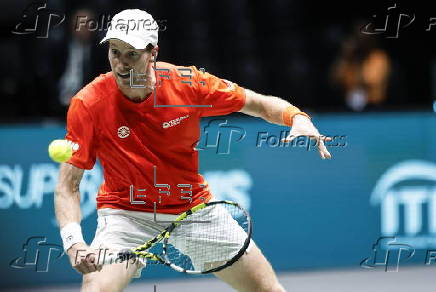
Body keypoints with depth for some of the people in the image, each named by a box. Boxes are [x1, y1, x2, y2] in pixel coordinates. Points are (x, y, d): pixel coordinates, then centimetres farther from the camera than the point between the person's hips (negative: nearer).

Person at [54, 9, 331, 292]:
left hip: (195, 205, 3)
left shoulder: (187, 83, -16)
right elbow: (67, 186, -20)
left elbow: (259, 103, -2)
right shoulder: (88, 104, -22)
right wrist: (74, 242, -36)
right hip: (126, 213, -3)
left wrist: (298, 118, -23)